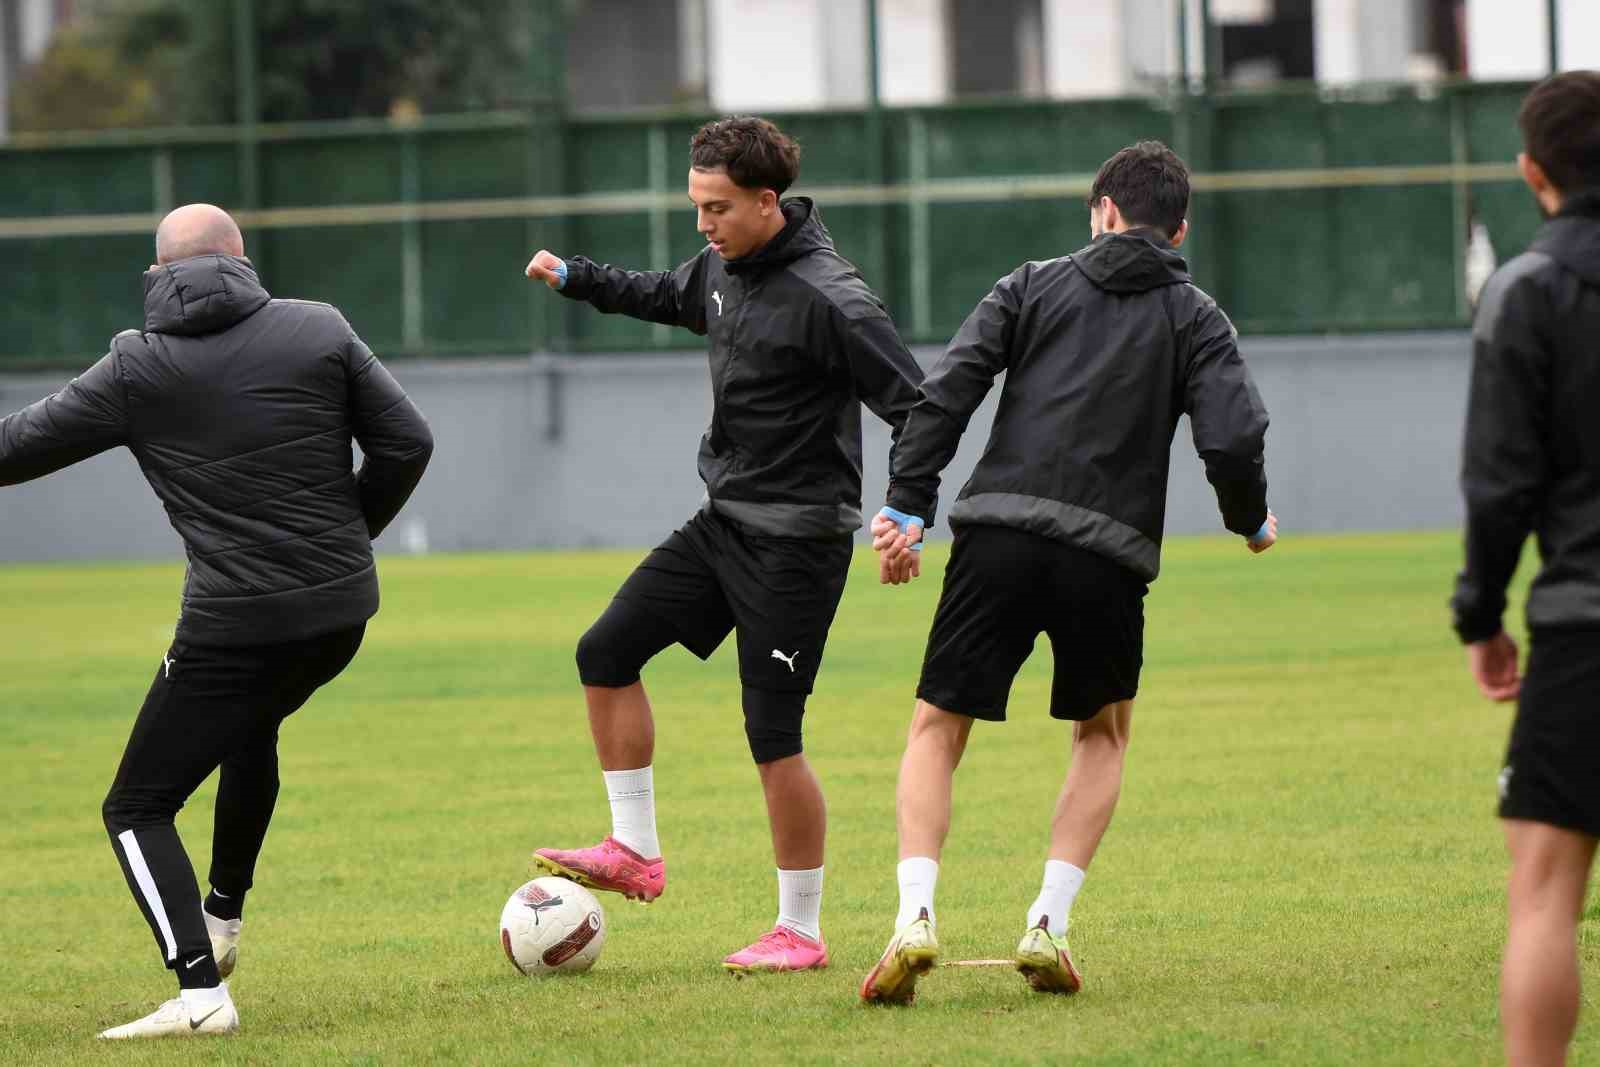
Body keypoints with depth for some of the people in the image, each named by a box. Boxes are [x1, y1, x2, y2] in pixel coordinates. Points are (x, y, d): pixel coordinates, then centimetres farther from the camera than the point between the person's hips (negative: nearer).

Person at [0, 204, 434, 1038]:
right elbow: (406, 444, 1)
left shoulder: (139, 367, -5)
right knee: (252, 727, 36)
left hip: (235, 624, -5)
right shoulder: (319, 329, 2)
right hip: (341, 610, 5)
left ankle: (200, 990, -14)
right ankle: (222, 917, 42)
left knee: (138, 810, 3)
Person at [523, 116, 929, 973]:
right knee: (606, 653, 5)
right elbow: (672, 297, 30)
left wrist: (906, 509, -32)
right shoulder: (723, 266, 5)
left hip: (796, 540, -9)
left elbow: (915, 407, -21)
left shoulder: (827, 298, -20)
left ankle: (800, 930, 5)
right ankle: (635, 851, 13)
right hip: (723, 522, 9)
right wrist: (576, 279, 25)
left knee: (772, 735, -6)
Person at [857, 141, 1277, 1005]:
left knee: (936, 731, 11)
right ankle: (1048, 924, 8)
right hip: (1109, 557, 0)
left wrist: (907, 505, 2)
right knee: (1103, 733, 24)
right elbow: (1233, 439, -3)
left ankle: (915, 915, -10)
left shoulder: (1034, 285, 14)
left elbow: (948, 390, 2)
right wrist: (1252, 522, 16)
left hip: (999, 541, 0)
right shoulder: (1193, 318, 11)